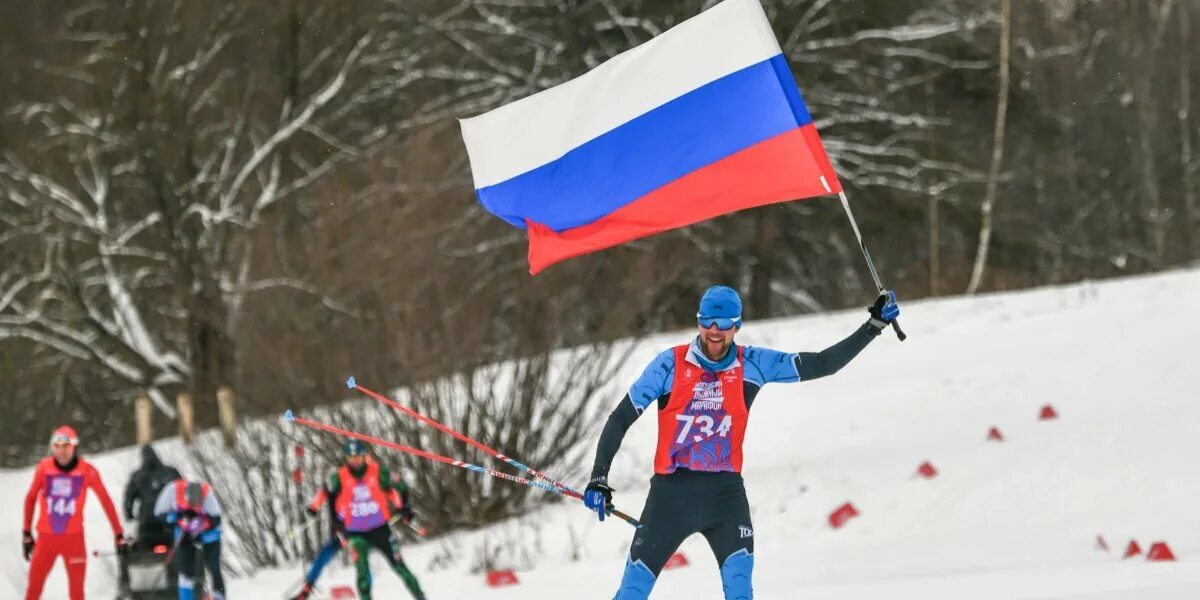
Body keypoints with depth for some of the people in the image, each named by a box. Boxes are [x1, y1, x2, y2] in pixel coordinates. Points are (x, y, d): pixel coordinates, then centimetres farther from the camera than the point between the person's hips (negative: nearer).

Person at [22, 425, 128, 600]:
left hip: (74, 538, -1)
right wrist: (27, 533, 8)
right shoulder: (44, 468, -5)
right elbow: (31, 499, 7)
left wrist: (119, 535, 1)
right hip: (46, 538, 1)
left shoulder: (87, 471, -8)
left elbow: (106, 502, 0)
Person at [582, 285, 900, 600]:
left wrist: (874, 326, -4)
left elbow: (823, 364, 2)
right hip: (671, 493, -1)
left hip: (726, 493, 1)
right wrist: (598, 479, -8)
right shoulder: (670, 365, -7)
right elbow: (620, 419, -2)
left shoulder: (752, 364, -1)